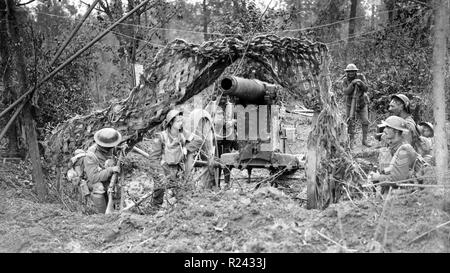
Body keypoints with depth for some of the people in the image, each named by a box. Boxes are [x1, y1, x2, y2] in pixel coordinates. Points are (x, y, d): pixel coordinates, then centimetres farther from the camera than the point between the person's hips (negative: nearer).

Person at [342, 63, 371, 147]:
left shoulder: (361, 77, -14)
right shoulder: (345, 80, -14)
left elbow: (365, 89, -19)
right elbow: (346, 92, -27)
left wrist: (361, 83, -38)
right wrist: (352, 84, -39)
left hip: (362, 103, 1)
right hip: (350, 104, 0)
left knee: (365, 122, -5)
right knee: (351, 123, -4)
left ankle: (365, 140, 7)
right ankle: (351, 141, 7)